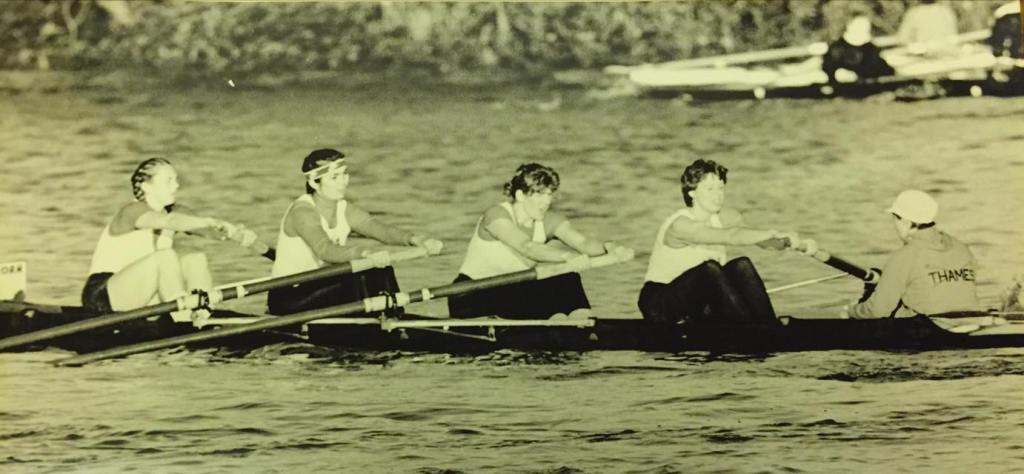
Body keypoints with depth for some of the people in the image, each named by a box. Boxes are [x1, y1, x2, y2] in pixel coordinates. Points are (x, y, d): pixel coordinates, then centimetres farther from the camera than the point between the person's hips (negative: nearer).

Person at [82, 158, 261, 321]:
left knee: (196, 260, -11)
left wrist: (236, 234, -34)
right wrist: (211, 221, -54)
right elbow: (170, 222, -38)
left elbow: (206, 229, -12)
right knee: (166, 256, -30)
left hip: (144, 294, 8)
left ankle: (202, 318, -28)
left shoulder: (173, 211, 6)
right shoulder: (132, 212, -17)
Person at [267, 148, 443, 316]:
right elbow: (325, 250, -36)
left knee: (382, 273, -12)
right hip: (287, 297, -7)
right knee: (356, 280, -27)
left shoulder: (345, 210, 3)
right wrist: (366, 254, -53)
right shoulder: (302, 211, -19)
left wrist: (416, 239, -33)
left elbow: (380, 229, -13)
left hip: (320, 288, 7)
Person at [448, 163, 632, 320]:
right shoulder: (496, 215, -21)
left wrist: (607, 248, -40)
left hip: (512, 294, 6)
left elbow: (582, 241, -19)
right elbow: (527, 247, -38)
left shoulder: (548, 221, -2)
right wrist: (567, 256, -53)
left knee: (566, 278, -17)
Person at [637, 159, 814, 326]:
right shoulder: (680, 225, -24)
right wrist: (775, 233, -48)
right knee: (709, 269, -32)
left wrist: (799, 244, -31)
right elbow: (730, 237, -38)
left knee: (741, 266, -17)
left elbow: (760, 238, -13)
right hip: (660, 304, -7)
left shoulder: (726, 218, 0)